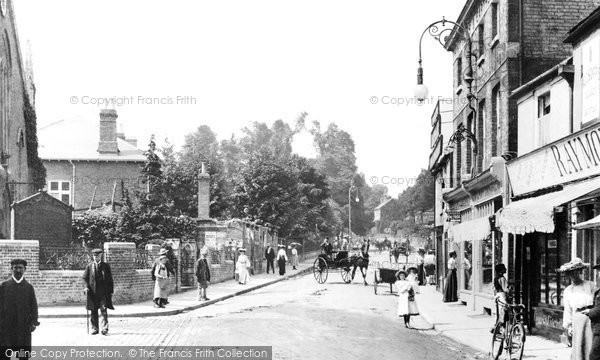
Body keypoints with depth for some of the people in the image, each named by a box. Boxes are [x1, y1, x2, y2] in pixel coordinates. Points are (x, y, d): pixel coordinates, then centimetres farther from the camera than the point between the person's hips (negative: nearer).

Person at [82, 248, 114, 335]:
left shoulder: (106, 266, 7)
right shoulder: (89, 266, 7)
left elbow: (110, 279, 9)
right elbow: (84, 278, 8)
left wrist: (111, 291, 3)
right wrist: (86, 287, -9)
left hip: (103, 292, -1)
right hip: (93, 292, 1)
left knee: (104, 311, -8)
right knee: (94, 312, 6)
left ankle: (105, 329, -9)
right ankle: (94, 329, 14)